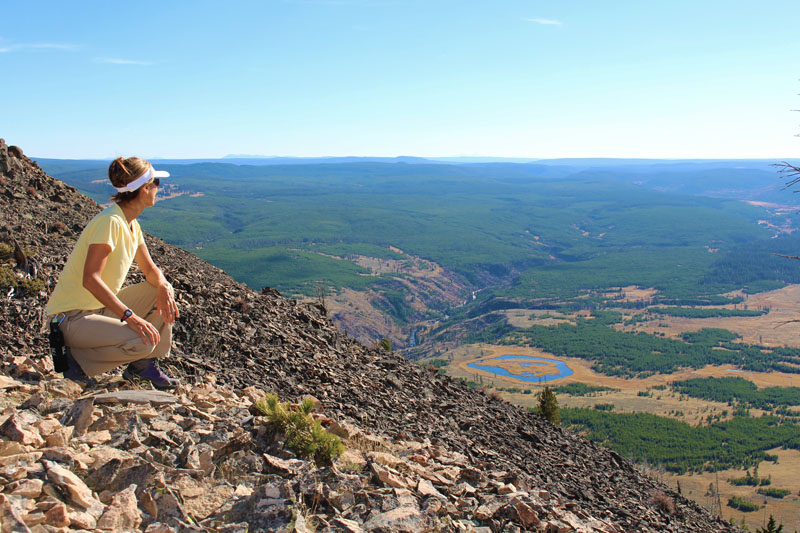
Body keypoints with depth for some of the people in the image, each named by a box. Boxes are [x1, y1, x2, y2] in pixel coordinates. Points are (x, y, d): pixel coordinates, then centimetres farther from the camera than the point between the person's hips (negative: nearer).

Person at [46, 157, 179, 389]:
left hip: (101, 307, 10)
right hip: (73, 317, -9)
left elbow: (150, 269, 12)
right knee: (142, 342, -28)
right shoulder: (110, 222, -22)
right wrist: (130, 316, -36)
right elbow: (90, 279, -30)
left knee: (162, 291, 3)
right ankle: (77, 359, -6)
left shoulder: (131, 224, 6)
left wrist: (164, 288, -11)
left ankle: (142, 365, 7)